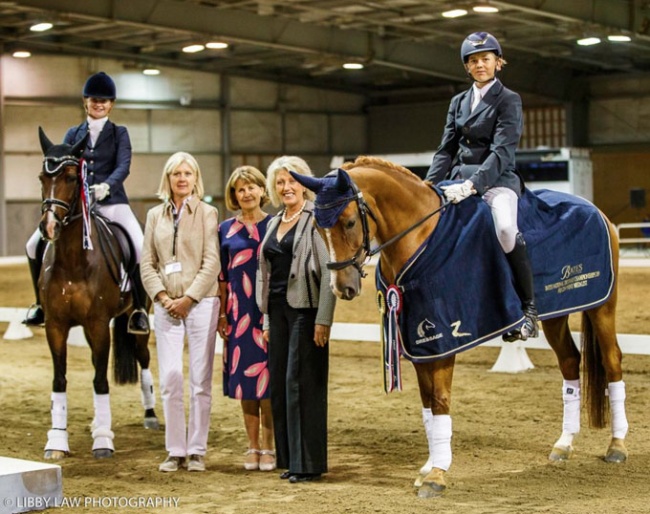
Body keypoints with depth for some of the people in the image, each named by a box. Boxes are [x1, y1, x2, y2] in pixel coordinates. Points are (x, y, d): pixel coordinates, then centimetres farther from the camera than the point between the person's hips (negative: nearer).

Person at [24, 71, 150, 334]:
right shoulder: (73, 134, 13)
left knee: (142, 249, -24)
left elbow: (123, 166, -7)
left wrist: (106, 186, -28)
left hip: (112, 201, -2)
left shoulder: (119, 133, 7)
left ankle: (139, 308, -7)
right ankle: (42, 302, 10)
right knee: (35, 244, -9)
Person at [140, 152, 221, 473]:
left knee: (200, 380, 0)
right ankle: (176, 451, 6)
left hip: (200, 303, -2)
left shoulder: (207, 214, 2)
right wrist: (162, 296, -7)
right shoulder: (155, 216, 11)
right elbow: (147, 263, 8)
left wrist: (188, 299, -12)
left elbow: (212, 263, -5)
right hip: (166, 306, 2)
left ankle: (197, 451, 8)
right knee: (170, 377, -2)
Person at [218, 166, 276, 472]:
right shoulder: (226, 230, 8)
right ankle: (252, 446, 15)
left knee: (266, 375, -3)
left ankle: (268, 447, 6)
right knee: (243, 376, 6)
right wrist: (222, 314, 5)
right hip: (239, 310, 3)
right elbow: (222, 277, 10)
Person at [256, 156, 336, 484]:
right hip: (278, 309, 8)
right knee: (280, 384, 9)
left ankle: (308, 464, 0)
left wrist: (323, 320, -18)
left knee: (301, 382, -7)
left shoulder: (317, 218, -8)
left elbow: (329, 271, -14)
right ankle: (290, 458, 18)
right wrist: (266, 319, 16)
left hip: (305, 310, -8)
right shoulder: (275, 224, 16)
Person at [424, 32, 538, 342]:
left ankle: (528, 308, -24)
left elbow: (502, 151, -13)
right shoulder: (458, 102, 17)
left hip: (497, 180, -6)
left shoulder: (508, 101, -1)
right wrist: (430, 183, -2)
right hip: (460, 179, 7)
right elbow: (446, 149, 15)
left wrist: (472, 184, -26)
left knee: (505, 228, -36)